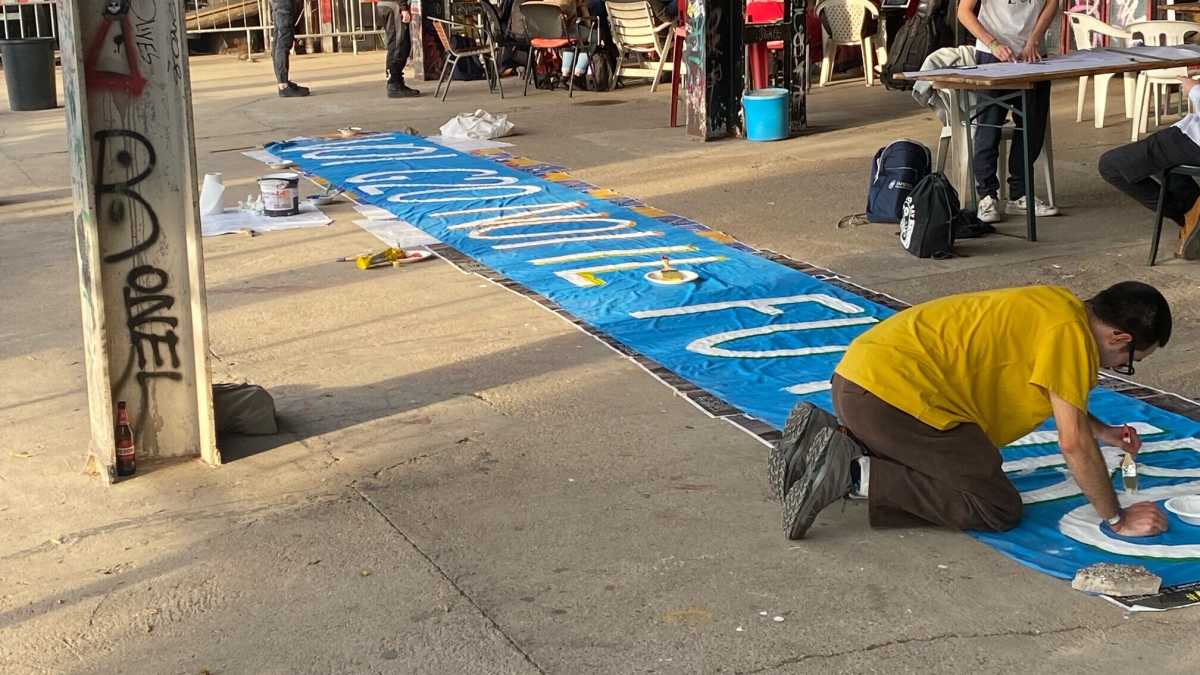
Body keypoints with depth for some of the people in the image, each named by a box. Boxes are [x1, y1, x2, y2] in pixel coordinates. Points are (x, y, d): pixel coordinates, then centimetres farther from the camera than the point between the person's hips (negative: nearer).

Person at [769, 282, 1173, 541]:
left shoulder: (1059, 306, 19)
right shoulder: (1071, 333, -10)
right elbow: (1074, 443, -12)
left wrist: (1102, 431, 35)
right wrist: (1118, 519, -3)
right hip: (895, 390, -10)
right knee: (998, 509, -4)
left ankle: (826, 437, 11)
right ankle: (854, 475, -14)